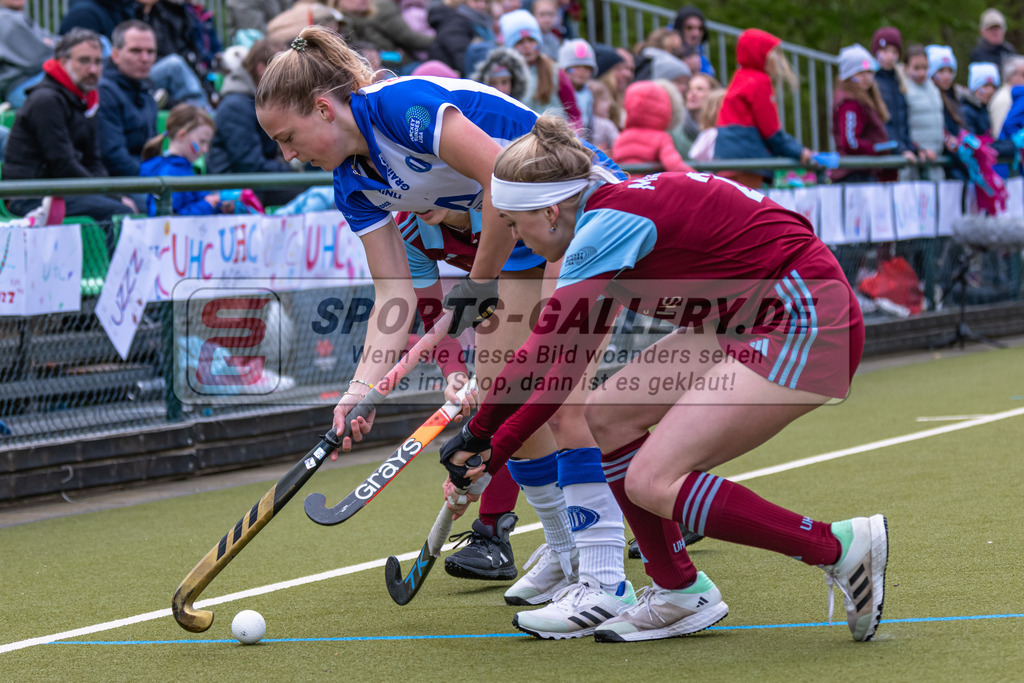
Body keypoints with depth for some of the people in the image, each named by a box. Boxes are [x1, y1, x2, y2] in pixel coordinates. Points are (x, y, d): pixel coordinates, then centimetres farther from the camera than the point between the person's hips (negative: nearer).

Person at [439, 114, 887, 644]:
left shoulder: (606, 225, -17)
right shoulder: (614, 217, 12)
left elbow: (541, 355, -18)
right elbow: (564, 362, 17)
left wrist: (477, 432, -4)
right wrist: (496, 450, 15)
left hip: (805, 322, -10)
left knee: (651, 483, -14)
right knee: (608, 414, 9)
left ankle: (842, 546, -9)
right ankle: (680, 593, 17)